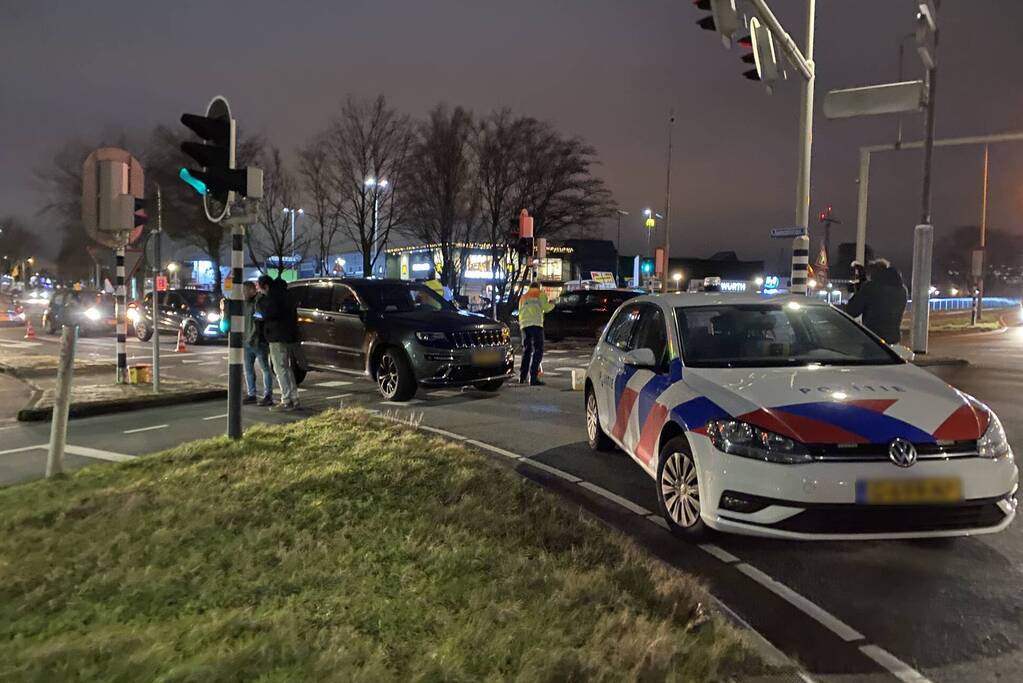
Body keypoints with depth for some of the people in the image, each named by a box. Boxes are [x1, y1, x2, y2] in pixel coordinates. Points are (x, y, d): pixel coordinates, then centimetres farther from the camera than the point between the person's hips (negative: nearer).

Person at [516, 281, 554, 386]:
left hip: (524, 326, 6)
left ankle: (522, 377, 15)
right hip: (536, 324, -6)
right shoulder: (540, 294, 10)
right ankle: (533, 378, -15)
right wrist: (552, 304, 20)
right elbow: (546, 308, 1)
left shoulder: (523, 297, 26)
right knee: (537, 351, -6)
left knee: (526, 351, 15)